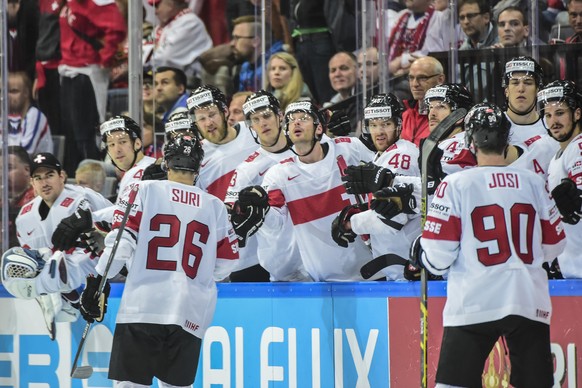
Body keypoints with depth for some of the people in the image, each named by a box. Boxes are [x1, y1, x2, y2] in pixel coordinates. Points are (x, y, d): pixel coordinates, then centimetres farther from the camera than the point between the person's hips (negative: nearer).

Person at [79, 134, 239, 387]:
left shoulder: (145, 191, 3)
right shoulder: (215, 206, 10)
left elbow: (122, 238, -4)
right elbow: (226, 261, 15)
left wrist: (98, 281, 2)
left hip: (141, 307, -2)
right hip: (190, 316, 2)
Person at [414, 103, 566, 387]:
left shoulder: (456, 184, -5)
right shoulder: (533, 183, 5)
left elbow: (438, 257, -7)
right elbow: (553, 246, 13)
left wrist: (421, 254, 15)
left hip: (474, 305, -3)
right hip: (530, 302, 3)